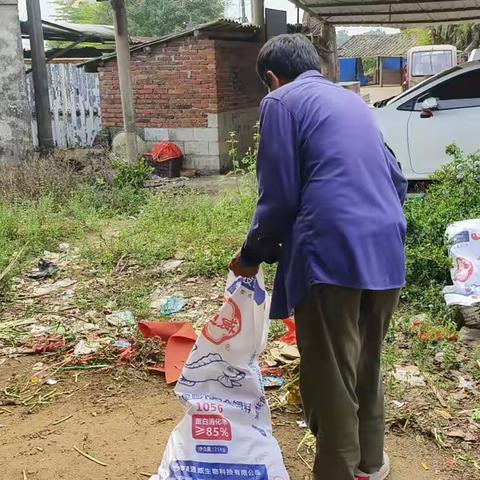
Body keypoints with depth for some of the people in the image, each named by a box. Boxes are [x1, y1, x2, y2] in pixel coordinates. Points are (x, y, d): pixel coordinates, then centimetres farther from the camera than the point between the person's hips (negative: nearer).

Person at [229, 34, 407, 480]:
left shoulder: (280, 101, 2)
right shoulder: (352, 99, 23)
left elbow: (279, 195, -4)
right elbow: (396, 179, 23)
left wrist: (252, 255, 9)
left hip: (332, 253, -7)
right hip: (386, 250, 8)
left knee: (330, 375, 4)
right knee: (368, 363, 22)